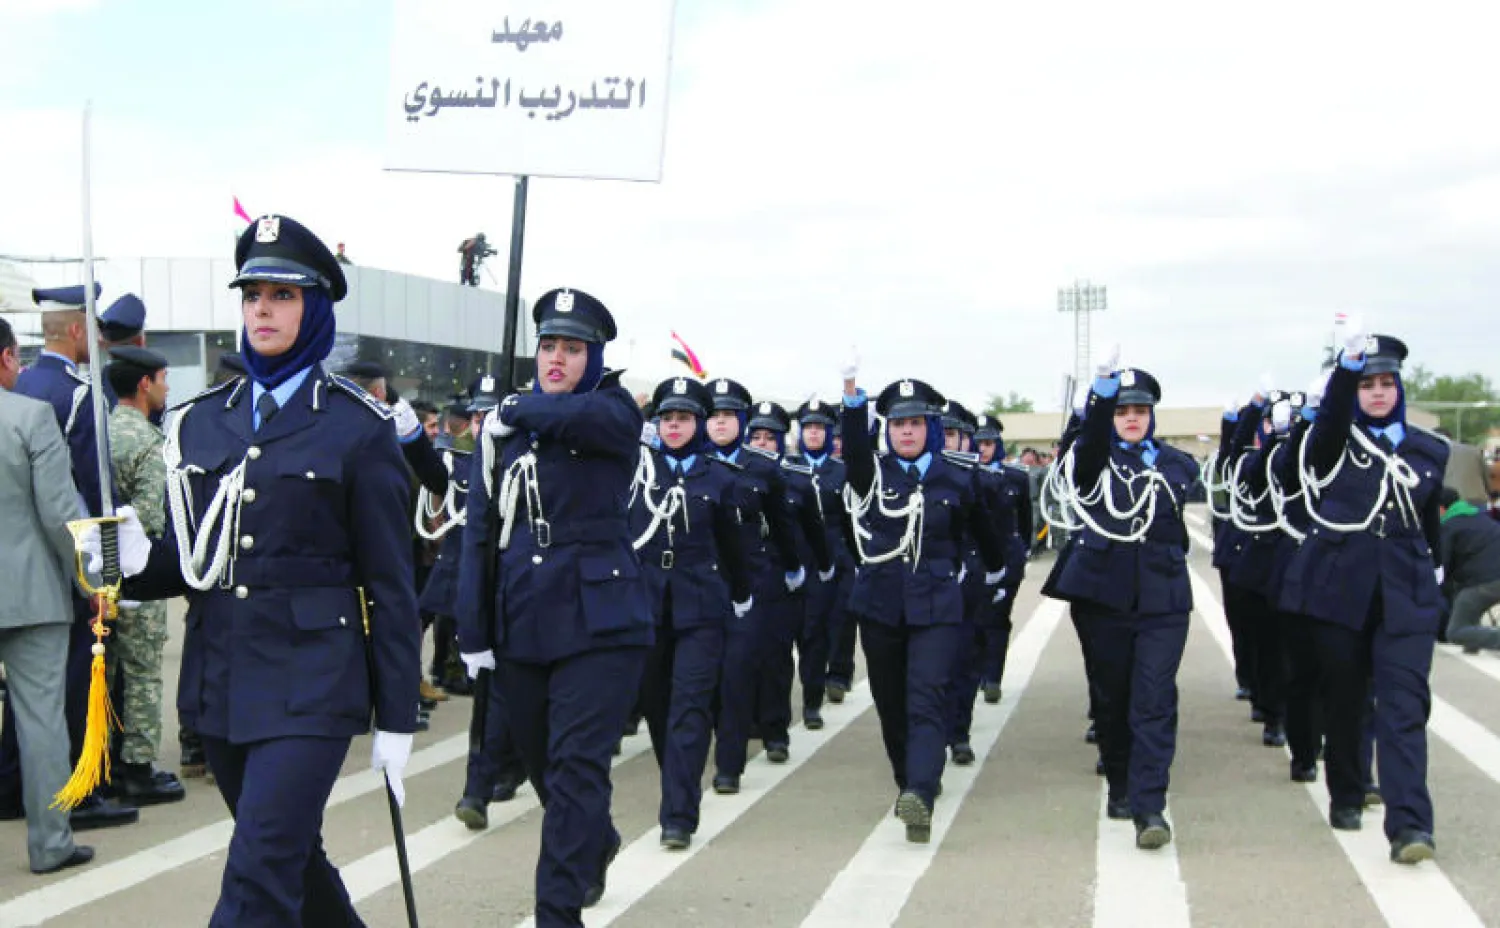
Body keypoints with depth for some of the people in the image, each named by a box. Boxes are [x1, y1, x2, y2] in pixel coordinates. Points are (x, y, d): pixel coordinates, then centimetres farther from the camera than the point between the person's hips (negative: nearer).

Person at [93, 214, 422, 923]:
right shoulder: (199, 421, 9)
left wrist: (397, 720, -5)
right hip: (219, 678, 6)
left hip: (311, 682, -5)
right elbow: (188, 560, 14)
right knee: (291, 857, 19)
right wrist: (139, 561, -11)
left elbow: (389, 581, -5)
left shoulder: (358, 427, -5)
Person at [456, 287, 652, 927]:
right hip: (520, 626, 5)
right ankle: (596, 846, 46)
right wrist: (472, 631, 2)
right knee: (542, 766, 18)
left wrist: (519, 410, -10)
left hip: (598, 624, -5)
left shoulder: (615, 413, -3)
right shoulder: (502, 428, 9)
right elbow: (479, 530, 6)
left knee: (577, 770, -9)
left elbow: (577, 415, -29)